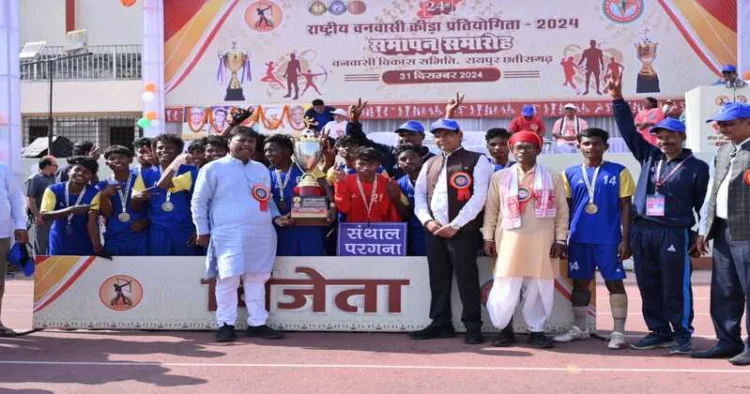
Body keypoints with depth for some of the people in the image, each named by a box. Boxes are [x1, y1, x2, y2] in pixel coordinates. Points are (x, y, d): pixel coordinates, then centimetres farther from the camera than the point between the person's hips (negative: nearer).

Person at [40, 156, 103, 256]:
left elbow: (92, 222, -21)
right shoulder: (53, 190, -7)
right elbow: (44, 215, -21)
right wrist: (71, 209, -35)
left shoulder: (94, 194, -11)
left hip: (85, 248, -1)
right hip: (59, 247, 1)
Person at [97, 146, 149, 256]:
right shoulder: (103, 185, 7)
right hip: (113, 240, 2)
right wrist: (104, 196, -18)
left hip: (140, 238, -2)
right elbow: (106, 213, -1)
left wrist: (144, 222, -12)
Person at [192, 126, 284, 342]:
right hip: (229, 234, -5)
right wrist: (203, 230, -3)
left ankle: (257, 323, 16)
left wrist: (276, 216, 8)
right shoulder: (213, 168, 0)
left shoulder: (261, 169, 18)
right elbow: (199, 202, 1)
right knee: (228, 278, -5)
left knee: (257, 278, 8)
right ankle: (226, 324, 7)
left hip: (262, 234, 6)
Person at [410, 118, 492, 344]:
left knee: (466, 278, -3)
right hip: (434, 229, 6)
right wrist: (427, 221, -4)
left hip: (463, 230, -5)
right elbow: (419, 195, 15)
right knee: (438, 278, 9)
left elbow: (479, 197, -9)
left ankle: (473, 327, 6)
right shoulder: (430, 164, 18)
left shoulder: (477, 161, 0)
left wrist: (455, 225, -14)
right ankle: (441, 323, 18)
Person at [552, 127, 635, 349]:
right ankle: (579, 328, 21)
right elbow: (565, 208, 11)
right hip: (579, 238, 3)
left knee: (614, 282, 1)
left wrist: (625, 239, -6)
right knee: (580, 282, 10)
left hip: (609, 238, -3)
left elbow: (625, 207, 0)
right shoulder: (570, 174, 7)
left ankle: (618, 332, 8)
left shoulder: (618, 172, 0)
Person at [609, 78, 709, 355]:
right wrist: (618, 100, 3)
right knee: (649, 287, 9)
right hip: (642, 232, 5)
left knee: (676, 288, -1)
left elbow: (704, 204, 2)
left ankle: (682, 335, 11)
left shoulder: (696, 167, 1)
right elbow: (629, 132, 10)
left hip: (675, 234, -4)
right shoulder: (649, 156, 10)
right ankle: (659, 332, 21)